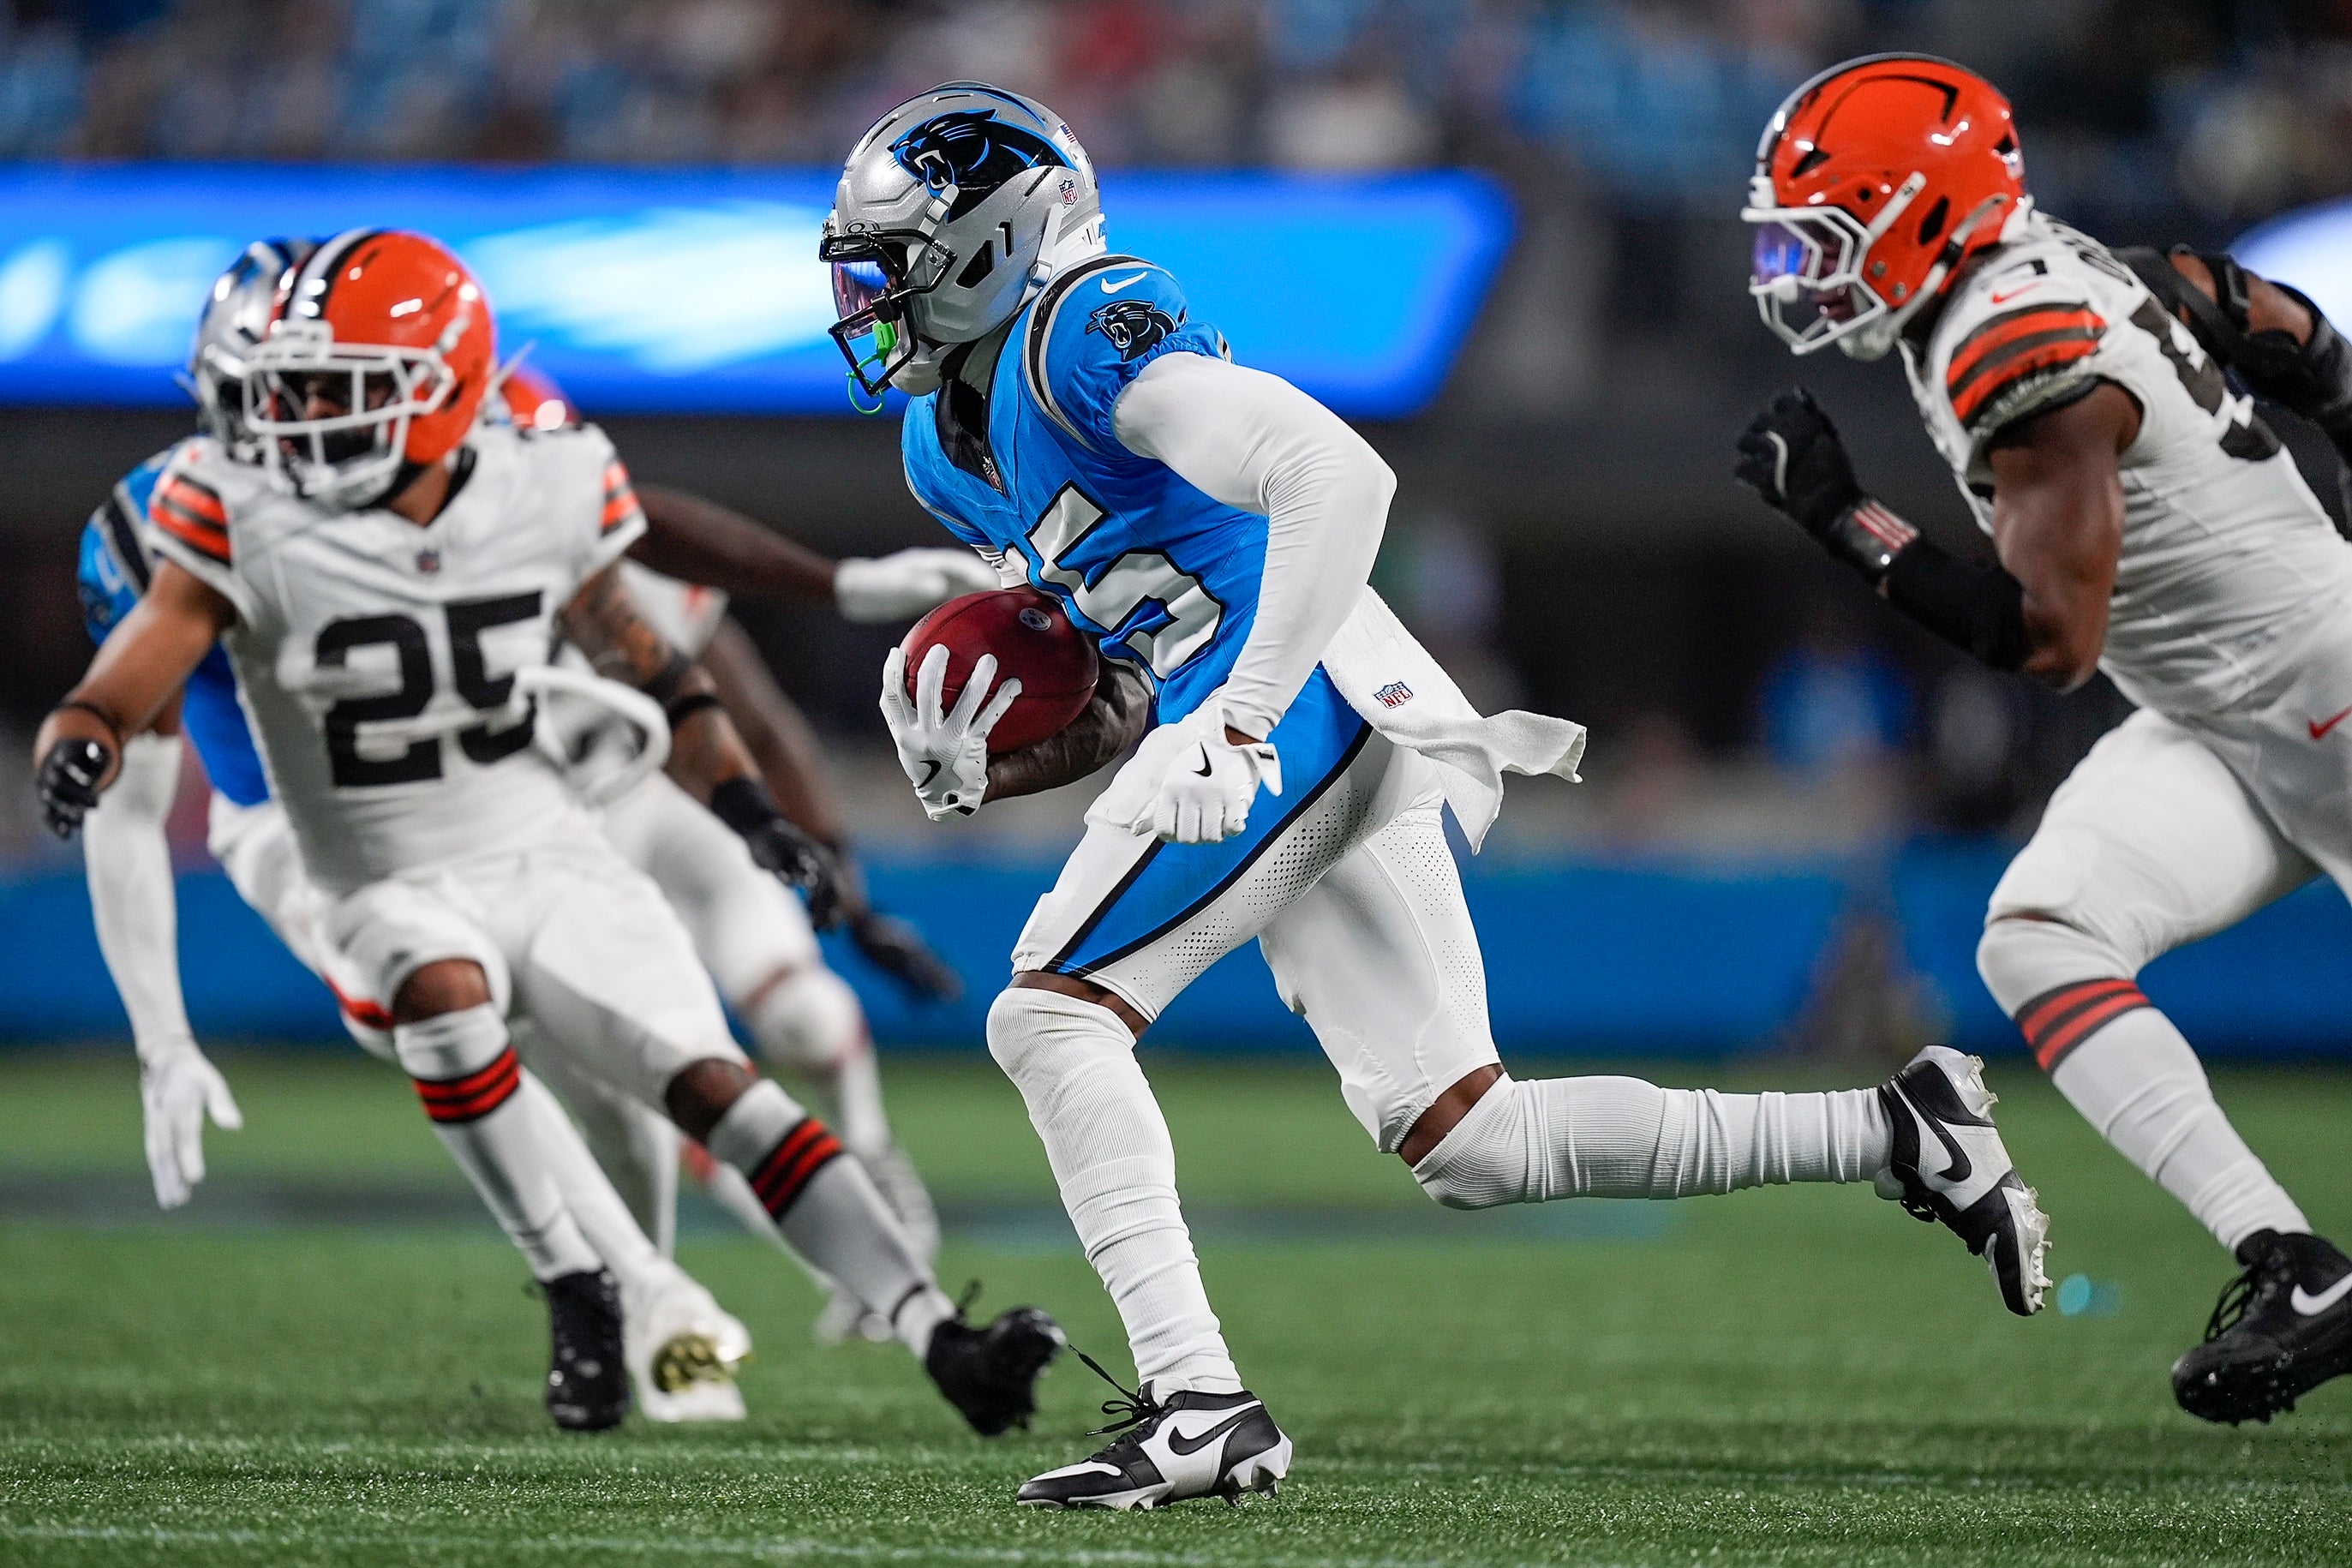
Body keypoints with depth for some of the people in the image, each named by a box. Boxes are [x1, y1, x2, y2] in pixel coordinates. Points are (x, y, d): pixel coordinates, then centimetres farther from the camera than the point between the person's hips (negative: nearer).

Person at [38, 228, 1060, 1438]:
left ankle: (942, 1340, -20)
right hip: (402, 889, -2)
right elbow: (112, 698, -16)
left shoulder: (545, 493, -5)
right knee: (445, 992, -36)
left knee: (717, 1085, -16)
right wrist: (77, 752, -40)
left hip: (556, 858, 2)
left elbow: (641, 662, 12)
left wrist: (741, 800, -1)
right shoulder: (250, 524, -14)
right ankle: (572, 1285, -23)